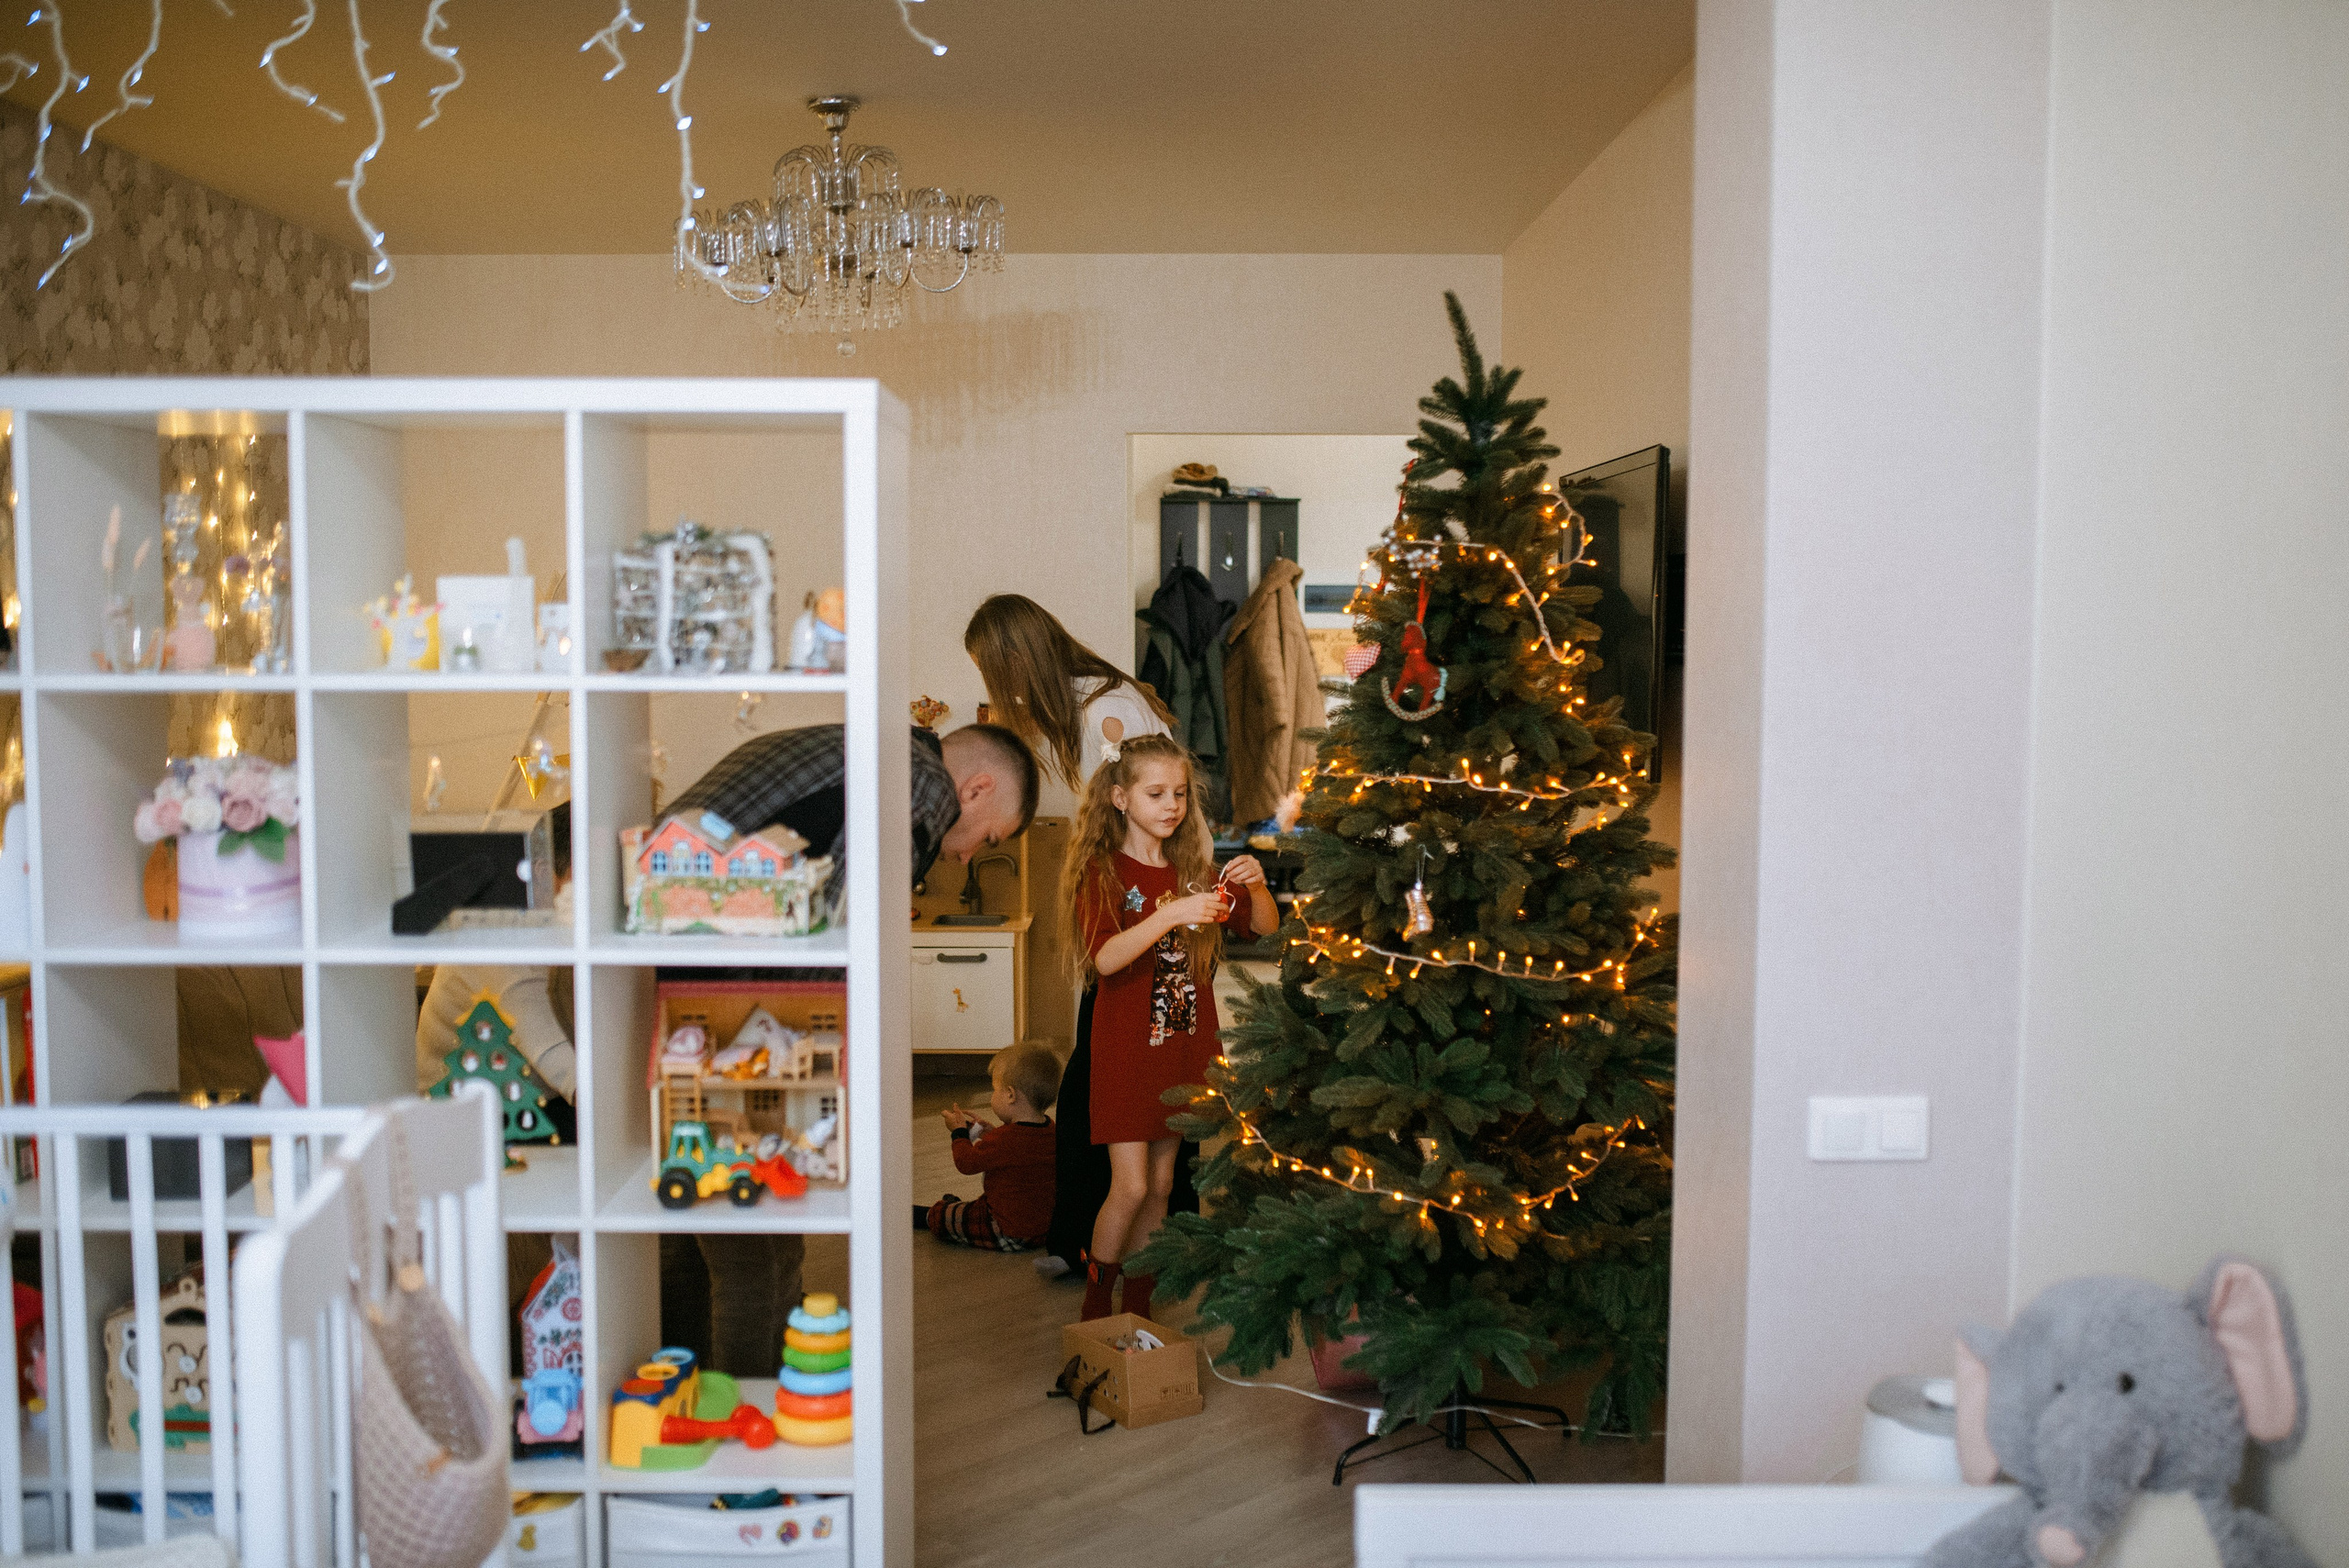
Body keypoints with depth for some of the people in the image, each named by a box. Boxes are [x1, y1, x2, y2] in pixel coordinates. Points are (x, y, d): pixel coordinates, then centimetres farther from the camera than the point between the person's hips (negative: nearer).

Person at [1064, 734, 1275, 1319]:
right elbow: (1105, 958, -22)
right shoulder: (1102, 871, -7)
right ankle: (1096, 1305, 10)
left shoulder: (1194, 869, 9)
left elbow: (1265, 929, 7)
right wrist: (1173, 914, -33)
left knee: (1161, 1184, 10)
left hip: (1184, 1045, 5)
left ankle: (1138, 1305, 21)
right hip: (1125, 1047, -5)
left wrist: (1256, 885, -13)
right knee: (1130, 1186, -8)